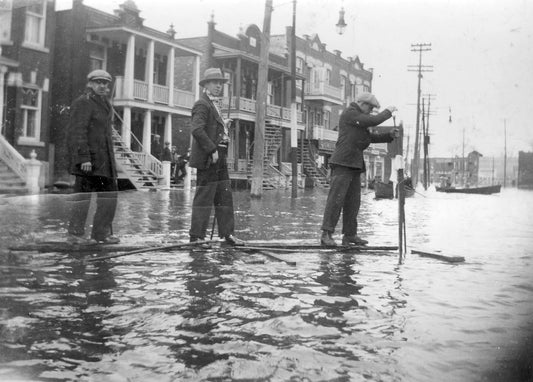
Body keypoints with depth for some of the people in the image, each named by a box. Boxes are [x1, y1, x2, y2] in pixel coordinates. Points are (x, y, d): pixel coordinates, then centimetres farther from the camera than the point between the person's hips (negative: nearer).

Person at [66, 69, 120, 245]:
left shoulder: (104, 104, 22)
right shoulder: (83, 102, -8)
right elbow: (77, 132, -16)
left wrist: (111, 160, 21)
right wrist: (84, 158, -24)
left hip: (103, 159, 9)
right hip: (88, 159, -9)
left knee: (110, 195, 7)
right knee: (83, 196, -6)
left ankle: (102, 233, 12)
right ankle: (75, 234, 1)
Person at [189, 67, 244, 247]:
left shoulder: (214, 105, 21)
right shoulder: (202, 105, -10)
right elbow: (197, 130, -23)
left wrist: (223, 126, 12)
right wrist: (212, 150, -23)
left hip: (219, 158, 10)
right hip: (207, 158, -10)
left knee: (225, 197, 11)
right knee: (204, 197, -5)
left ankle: (227, 234, 17)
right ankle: (196, 236, 2)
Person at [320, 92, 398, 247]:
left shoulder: (358, 120, 25)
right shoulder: (349, 113, -6)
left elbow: (371, 137, 23)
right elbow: (373, 121, -14)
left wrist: (390, 135, 10)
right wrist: (388, 112, 1)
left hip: (354, 164, 10)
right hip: (342, 162, -10)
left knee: (353, 201, 6)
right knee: (336, 198, -13)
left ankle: (350, 235, 8)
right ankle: (326, 235, -13)